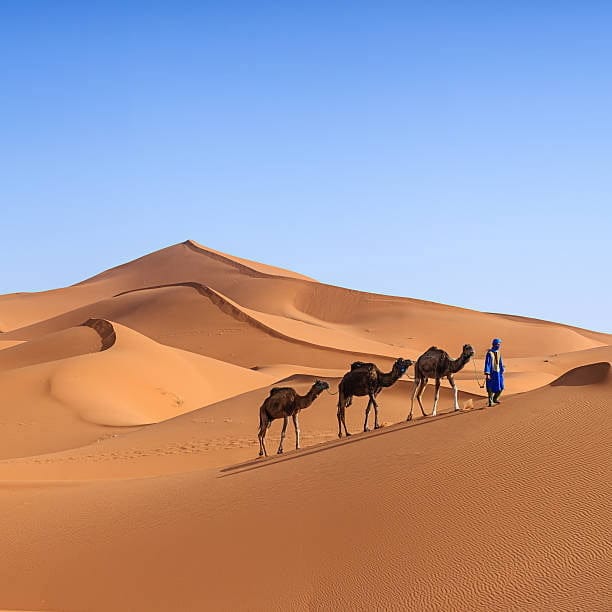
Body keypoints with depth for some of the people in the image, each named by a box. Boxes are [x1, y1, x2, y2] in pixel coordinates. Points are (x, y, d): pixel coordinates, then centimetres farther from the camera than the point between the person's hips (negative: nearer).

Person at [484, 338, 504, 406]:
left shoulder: (498, 352, 7)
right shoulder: (489, 353, -15)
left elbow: (500, 362, 14)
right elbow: (487, 363, -17)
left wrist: (502, 371, 13)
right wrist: (487, 374, -21)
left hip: (498, 372, 7)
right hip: (492, 372, -7)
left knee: (500, 387, 6)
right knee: (491, 388, 0)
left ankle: (495, 399, 27)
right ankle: (490, 402, 10)